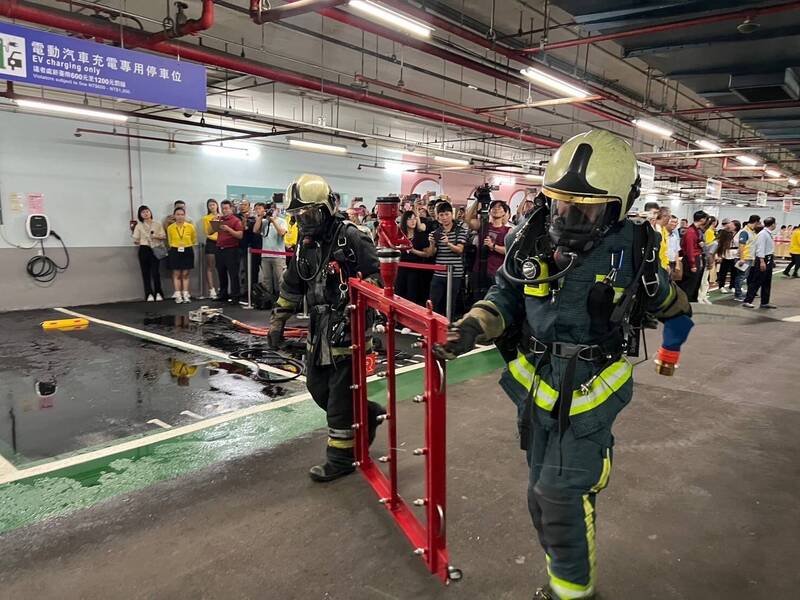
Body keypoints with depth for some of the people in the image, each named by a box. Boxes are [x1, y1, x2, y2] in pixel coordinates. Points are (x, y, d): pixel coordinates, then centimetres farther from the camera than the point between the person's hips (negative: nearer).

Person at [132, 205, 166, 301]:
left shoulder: (157, 224, 8)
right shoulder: (139, 226, 8)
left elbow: (164, 236, 6)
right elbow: (136, 240, 9)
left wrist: (157, 236, -10)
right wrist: (137, 242, -10)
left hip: (156, 250, -1)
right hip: (144, 250, 1)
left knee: (156, 272, -7)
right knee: (146, 272, -1)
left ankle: (158, 293, 3)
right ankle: (149, 294, 4)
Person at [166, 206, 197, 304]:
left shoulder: (190, 226, -3)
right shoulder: (170, 228, -2)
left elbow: (194, 240, 10)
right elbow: (170, 241, 13)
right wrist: (175, 247, 12)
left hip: (187, 251, 0)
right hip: (175, 252, 0)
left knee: (185, 274, 5)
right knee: (176, 274, 2)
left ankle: (185, 295, 10)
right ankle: (178, 295, 6)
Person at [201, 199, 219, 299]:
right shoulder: (206, 218, 4)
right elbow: (207, 232, -3)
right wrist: (212, 223, -16)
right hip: (211, 243, -2)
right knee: (210, 267, -1)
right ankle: (211, 290, -2)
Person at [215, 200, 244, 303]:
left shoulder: (236, 220, -4)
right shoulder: (220, 219, 13)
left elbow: (240, 235, -14)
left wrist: (228, 229, -20)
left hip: (231, 249, -6)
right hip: (219, 249, 6)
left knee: (233, 273, -3)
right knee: (221, 273, 13)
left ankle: (235, 295, 3)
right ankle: (223, 294, 24)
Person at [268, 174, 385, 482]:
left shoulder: (351, 238, -12)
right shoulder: (306, 245, 11)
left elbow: (374, 278, -15)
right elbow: (291, 286, 20)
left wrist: (356, 310, -25)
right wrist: (278, 321, 19)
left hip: (347, 330, -8)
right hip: (319, 330, 8)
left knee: (341, 395, -1)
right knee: (318, 388, 16)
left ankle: (341, 458, 15)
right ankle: (368, 413, 35)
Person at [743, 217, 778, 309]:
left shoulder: (769, 234, 12)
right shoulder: (762, 234, -15)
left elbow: (769, 248, 17)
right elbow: (760, 248, -20)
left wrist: (772, 259, 17)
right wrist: (762, 261, -24)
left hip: (769, 260, 9)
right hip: (763, 259, -9)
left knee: (767, 283, 12)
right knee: (756, 282, -8)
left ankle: (765, 302, 18)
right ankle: (747, 301, -5)